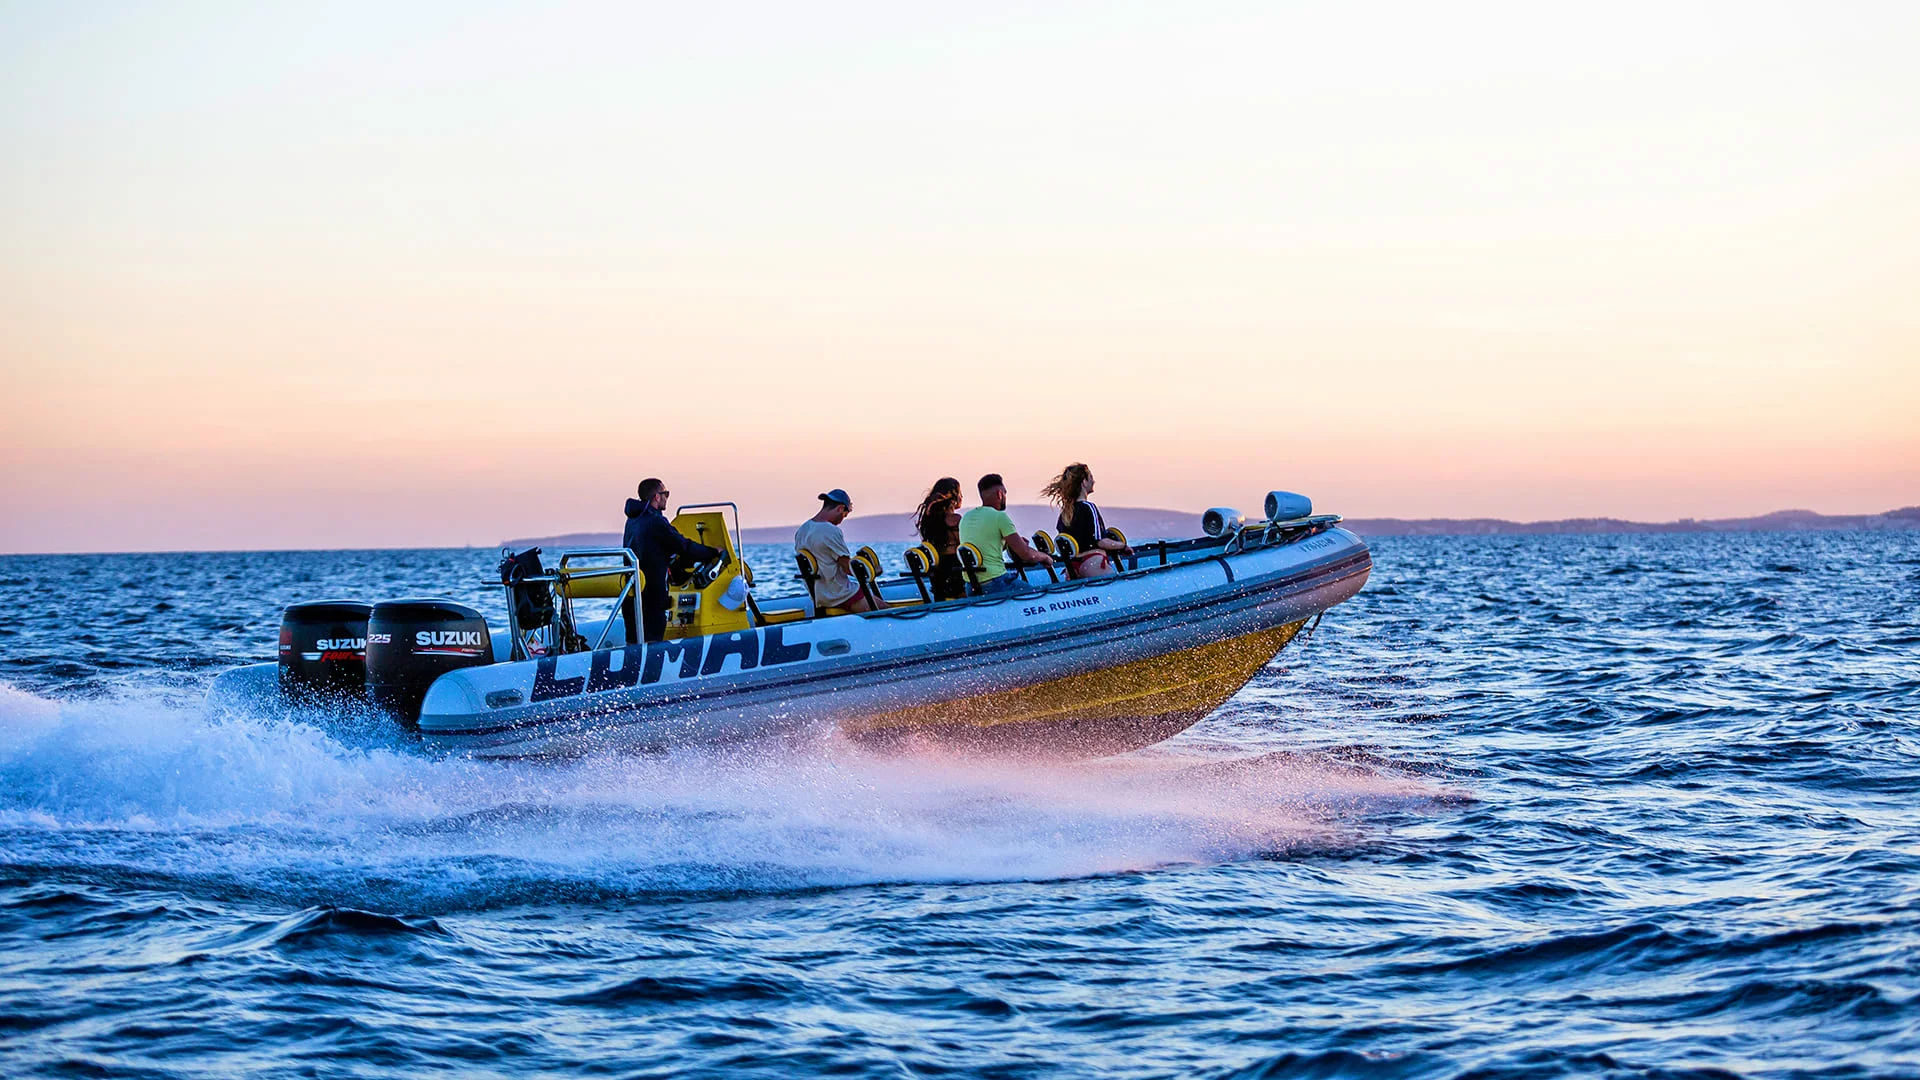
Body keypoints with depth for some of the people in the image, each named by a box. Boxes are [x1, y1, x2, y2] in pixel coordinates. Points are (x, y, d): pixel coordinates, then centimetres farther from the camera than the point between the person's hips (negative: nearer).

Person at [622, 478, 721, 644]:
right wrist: (714, 552, 1)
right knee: (652, 642, -7)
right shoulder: (655, 521, -15)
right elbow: (684, 547, -12)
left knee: (633, 641, 12)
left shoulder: (632, 521, 13)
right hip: (650, 596, -9)